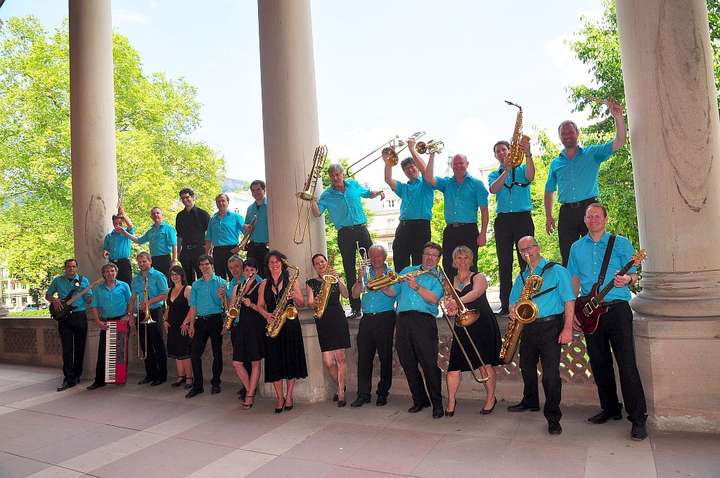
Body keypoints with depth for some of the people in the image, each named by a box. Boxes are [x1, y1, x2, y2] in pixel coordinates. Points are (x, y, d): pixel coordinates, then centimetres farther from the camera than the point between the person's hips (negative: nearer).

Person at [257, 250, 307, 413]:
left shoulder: (290, 281, 5)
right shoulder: (264, 284, 11)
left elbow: (301, 304, 4)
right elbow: (260, 305, 11)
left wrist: (294, 296, -17)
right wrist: (266, 314, -9)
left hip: (290, 325, -2)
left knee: (291, 359, -1)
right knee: (274, 361, 0)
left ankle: (289, 396, 12)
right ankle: (279, 397, 11)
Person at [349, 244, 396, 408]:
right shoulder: (366, 272, 15)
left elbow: (393, 292, -12)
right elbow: (354, 294, 8)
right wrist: (360, 280, -7)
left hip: (385, 318, -3)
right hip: (367, 319, 3)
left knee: (385, 357, 2)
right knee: (363, 357, 1)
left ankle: (383, 393, 13)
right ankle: (363, 394, 8)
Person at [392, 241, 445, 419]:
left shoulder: (438, 277, 10)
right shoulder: (408, 270, 22)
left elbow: (434, 299, -7)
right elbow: (393, 292, 18)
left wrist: (416, 287, -16)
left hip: (424, 320, -4)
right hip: (403, 319, 4)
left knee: (429, 364, -8)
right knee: (408, 363, 7)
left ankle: (437, 404, 4)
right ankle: (419, 400, 21)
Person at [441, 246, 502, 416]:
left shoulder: (478, 277, 1)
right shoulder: (450, 282, 14)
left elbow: (476, 292, -21)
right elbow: (449, 302, 8)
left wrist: (458, 301, -39)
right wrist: (450, 309, -17)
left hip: (483, 325, -3)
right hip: (462, 328, 3)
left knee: (485, 363, -3)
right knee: (454, 365, -4)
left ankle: (491, 397, 17)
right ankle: (451, 400, 9)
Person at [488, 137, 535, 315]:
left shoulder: (521, 169, 10)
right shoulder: (494, 175, 15)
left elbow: (530, 177, -15)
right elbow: (493, 190, -7)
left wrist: (527, 154, -29)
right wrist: (507, 170, -19)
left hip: (523, 218, -2)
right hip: (502, 220, 2)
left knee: (526, 261, -5)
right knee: (504, 264, 2)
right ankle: (505, 304, 7)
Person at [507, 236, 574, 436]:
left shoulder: (556, 270, 0)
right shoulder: (521, 277, 17)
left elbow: (569, 300, -6)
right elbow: (514, 301, 20)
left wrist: (567, 328, -14)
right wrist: (513, 311, -5)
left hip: (550, 326, -6)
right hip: (527, 327, 6)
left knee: (550, 372, -10)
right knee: (526, 367, 16)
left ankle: (553, 417, -1)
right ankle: (530, 402, 37)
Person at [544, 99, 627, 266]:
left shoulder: (592, 153, 10)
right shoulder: (555, 163, 17)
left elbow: (619, 142, -2)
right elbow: (549, 191, 19)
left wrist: (618, 117, -14)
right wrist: (548, 216, 11)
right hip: (566, 213, 2)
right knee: (568, 257, 3)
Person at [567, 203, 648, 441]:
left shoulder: (620, 243, 4)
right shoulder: (577, 247, 13)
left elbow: (633, 275, 3)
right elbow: (575, 280, 16)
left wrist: (627, 279, -21)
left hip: (617, 308, -4)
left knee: (627, 363, -8)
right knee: (599, 363, 10)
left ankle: (638, 418, -1)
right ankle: (610, 408, 24)